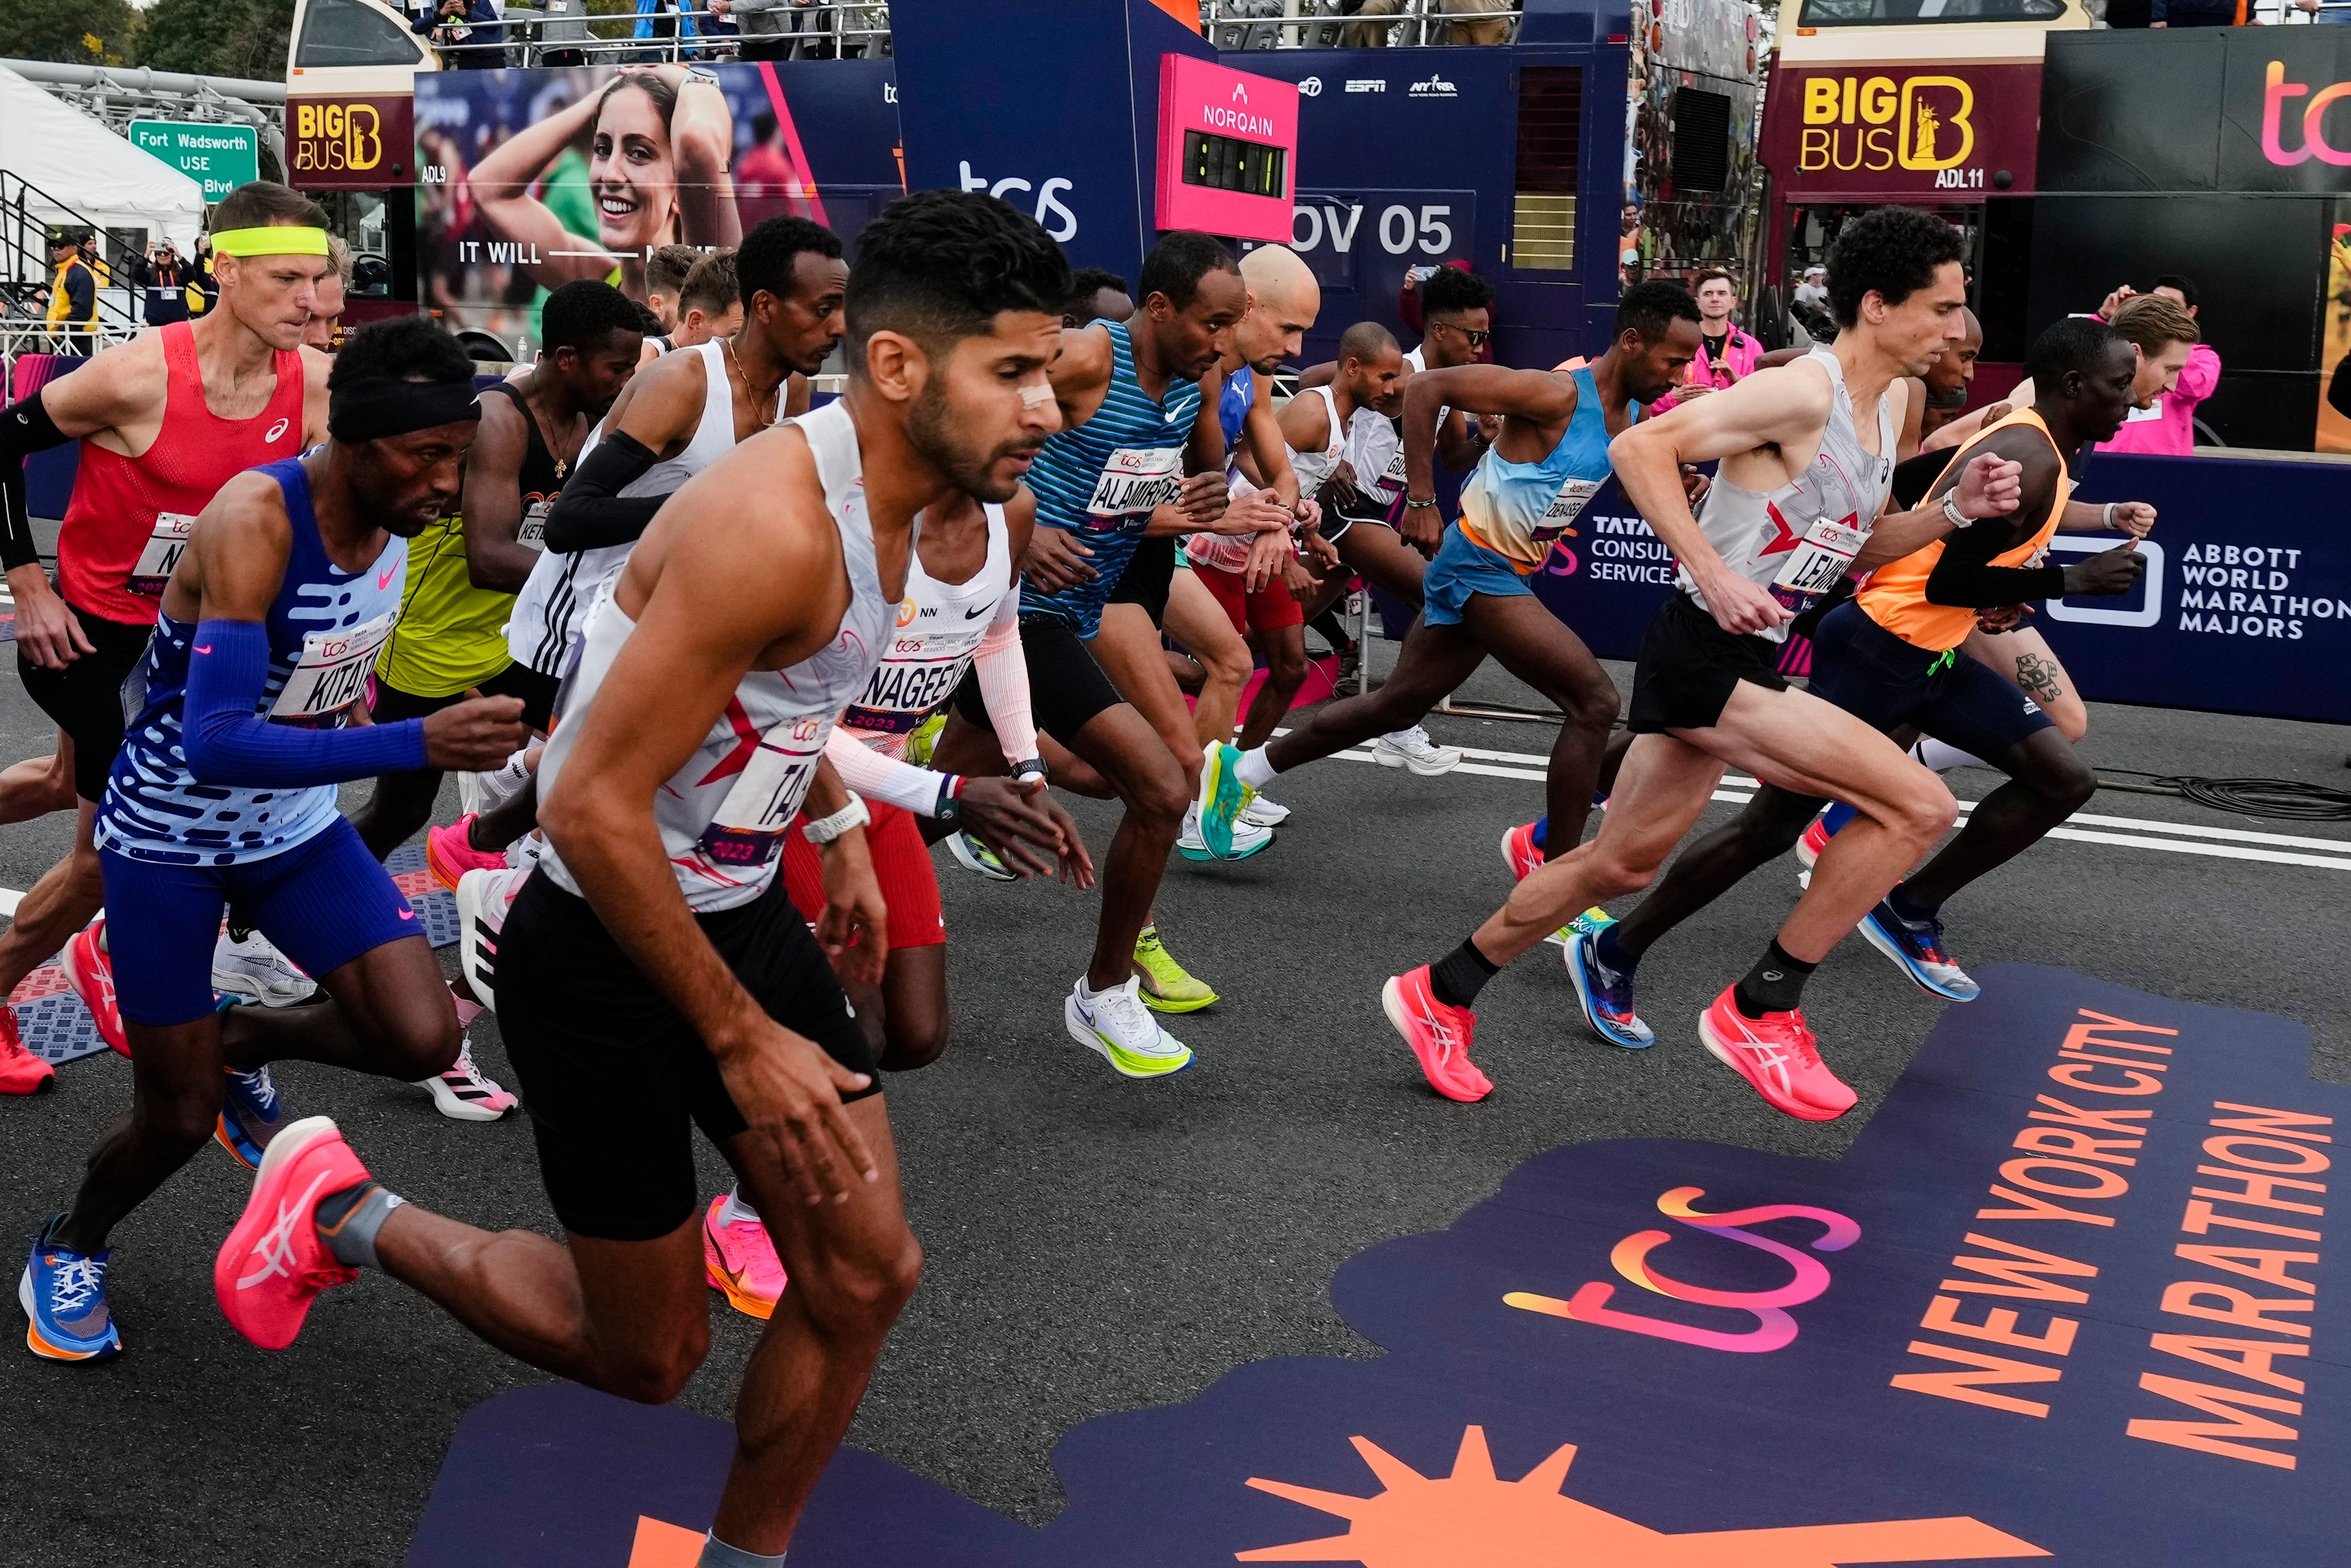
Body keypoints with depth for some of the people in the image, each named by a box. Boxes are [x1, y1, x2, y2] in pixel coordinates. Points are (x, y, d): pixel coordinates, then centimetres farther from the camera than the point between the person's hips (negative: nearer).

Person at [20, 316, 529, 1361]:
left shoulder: (399, 511, -10)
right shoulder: (254, 522, -31)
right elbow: (216, 743, -41)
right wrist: (421, 744, -49)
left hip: (296, 826, 5)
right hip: (168, 837, -5)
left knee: (421, 1040, -10)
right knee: (180, 1116, 3)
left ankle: (242, 1047, 22)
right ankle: (70, 1250, 38)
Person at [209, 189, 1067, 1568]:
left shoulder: (892, 488, 0)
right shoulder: (775, 522, -30)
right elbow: (594, 806, -29)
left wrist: (838, 828, 18)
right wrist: (741, 1040, -23)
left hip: (745, 917, 8)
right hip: (606, 958, -8)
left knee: (868, 1274, 5)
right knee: (649, 1355, 8)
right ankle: (345, 1214, 28)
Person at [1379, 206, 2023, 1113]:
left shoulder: (1890, 409, 13)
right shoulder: (1803, 392, -16)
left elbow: (1856, 550, 23)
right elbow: (1640, 448, -21)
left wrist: (1958, 510, 7)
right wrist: (1715, 575, -26)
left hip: (1746, 662, 10)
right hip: (1706, 654, -10)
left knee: (1622, 863, 19)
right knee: (1919, 807, -15)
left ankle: (1441, 995, 33)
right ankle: (1761, 1011, -4)